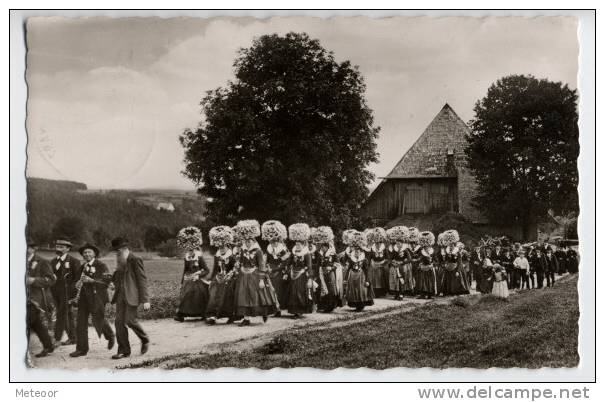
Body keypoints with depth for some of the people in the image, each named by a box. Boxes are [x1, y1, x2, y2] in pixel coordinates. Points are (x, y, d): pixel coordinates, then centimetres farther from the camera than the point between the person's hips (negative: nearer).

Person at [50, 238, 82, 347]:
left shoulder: (73, 261, -6)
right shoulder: (53, 261, 15)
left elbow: (78, 277, -9)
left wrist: (71, 288, -15)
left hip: (67, 292, -6)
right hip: (55, 292, 6)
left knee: (62, 315, -9)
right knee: (68, 315, 11)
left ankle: (57, 339, -8)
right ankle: (72, 338, 17)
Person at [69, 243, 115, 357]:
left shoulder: (100, 265, -5)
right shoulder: (83, 266, 15)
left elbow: (107, 279, -15)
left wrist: (92, 280, -23)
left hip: (97, 296, -6)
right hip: (84, 296, 6)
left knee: (98, 319, 0)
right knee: (81, 323, 1)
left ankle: (110, 336, 30)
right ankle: (82, 349, 7)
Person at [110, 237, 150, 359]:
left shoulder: (135, 261, -9)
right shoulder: (121, 262, 16)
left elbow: (142, 280, -11)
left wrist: (145, 300, -14)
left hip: (131, 296, -8)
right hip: (120, 295, 8)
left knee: (130, 320, -13)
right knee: (119, 322, 1)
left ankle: (144, 340, 13)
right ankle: (123, 350, 8)